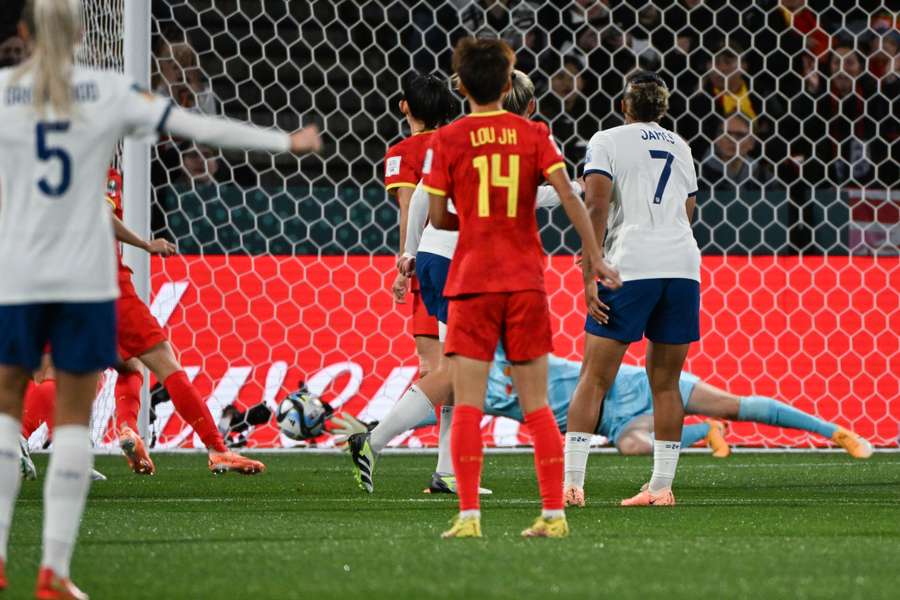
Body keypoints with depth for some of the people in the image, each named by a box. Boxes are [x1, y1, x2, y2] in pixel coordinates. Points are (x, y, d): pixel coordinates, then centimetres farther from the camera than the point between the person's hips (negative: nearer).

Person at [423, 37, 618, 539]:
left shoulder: (447, 141, -2)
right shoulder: (533, 134, 2)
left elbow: (437, 217, 0)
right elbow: (569, 196, -8)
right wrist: (594, 255, -4)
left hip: (472, 281, -2)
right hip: (527, 280, 2)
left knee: (468, 405, -2)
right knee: (537, 404, 8)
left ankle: (469, 514, -11)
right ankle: (554, 513, 4)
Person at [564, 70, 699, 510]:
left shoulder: (607, 141, 4)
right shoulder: (679, 147, 20)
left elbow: (596, 206, -7)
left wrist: (589, 276, -10)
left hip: (631, 265, -5)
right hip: (683, 266, 5)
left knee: (594, 379, -2)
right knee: (666, 384, 11)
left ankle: (571, 483, -9)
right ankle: (661, 486, 8)